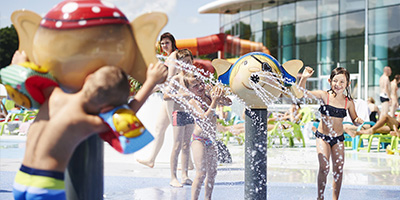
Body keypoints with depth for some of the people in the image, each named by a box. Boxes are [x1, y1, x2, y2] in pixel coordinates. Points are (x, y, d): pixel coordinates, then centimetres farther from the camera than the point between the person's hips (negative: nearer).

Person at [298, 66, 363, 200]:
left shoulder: (348, 102, -7)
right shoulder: (325, 96, -12)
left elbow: (355, 120, 6)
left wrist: (358, 121, -17)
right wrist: (304, 78, -28)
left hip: (338, 138, 2)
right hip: (323, 136, -2)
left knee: (338, 169, 4)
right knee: (324, 167, -12)